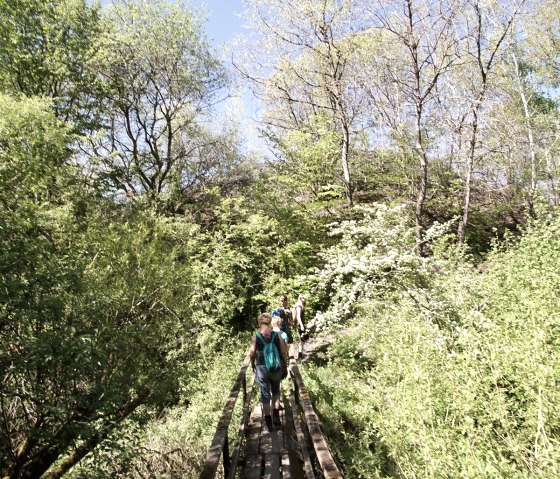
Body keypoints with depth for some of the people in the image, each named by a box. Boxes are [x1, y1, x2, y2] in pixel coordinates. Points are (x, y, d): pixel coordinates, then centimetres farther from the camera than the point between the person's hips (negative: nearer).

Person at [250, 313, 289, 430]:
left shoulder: (256, 336, -9)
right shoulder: (277, 335, -6)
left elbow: (252, 353, -8)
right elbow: (284, 353, -5)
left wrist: (253, 364, 11)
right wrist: (285, 368, 6)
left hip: (261, 367, -1)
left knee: (265, 394, 10)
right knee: (276, 391, 23)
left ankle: (268, 422, 16)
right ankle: (276, 415, 14)